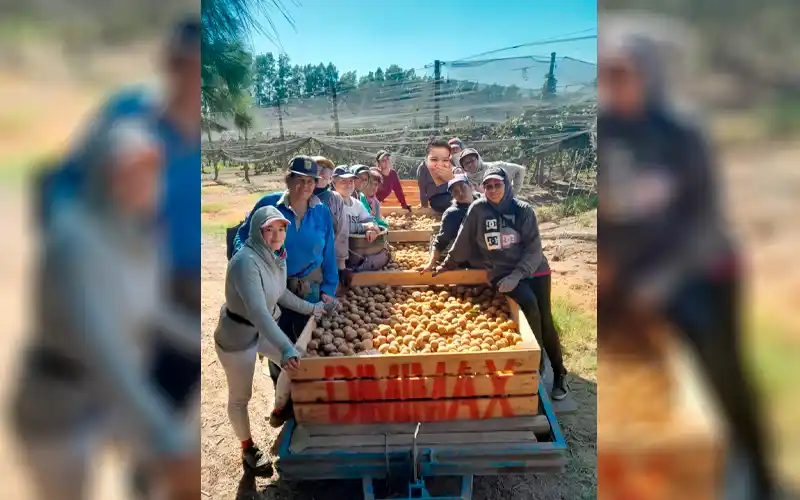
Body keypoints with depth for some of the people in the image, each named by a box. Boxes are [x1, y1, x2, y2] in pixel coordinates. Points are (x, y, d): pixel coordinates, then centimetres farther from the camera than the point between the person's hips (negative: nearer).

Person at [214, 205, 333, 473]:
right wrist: (286, 349, -52)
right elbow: (258, 312, -43)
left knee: (294, 365, 19)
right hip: (237, 337, -8)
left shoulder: (275, 256, -6)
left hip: (264, 328, 8)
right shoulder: (245, 262, -32)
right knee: (240, 397, 11)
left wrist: (310, 308, 15)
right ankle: (248, 448, 35)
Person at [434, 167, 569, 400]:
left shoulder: (523, 210, -5)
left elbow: (534, 249, -8)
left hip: (533, 268, 1)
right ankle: (537, 365, -6)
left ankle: (559, 373, 15)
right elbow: (463, 242, 5)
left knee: (545, 319, -6)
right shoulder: (478, 209, -6)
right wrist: (447, 265, 12)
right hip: (501, 272, -1)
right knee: (529, 304, -26)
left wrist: (517, 275, -20)